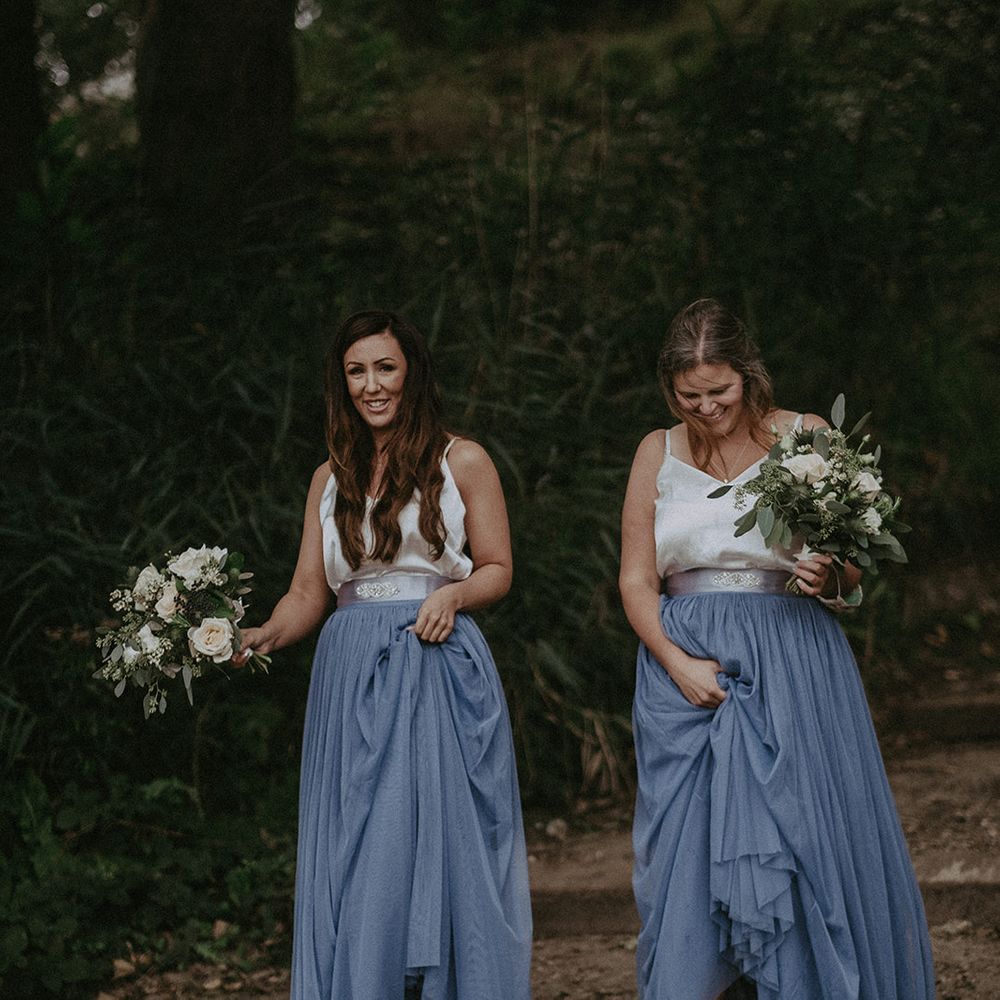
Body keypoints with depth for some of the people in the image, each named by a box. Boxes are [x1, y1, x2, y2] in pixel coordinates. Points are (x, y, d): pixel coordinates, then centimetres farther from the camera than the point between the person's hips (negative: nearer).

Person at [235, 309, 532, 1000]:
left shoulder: (462, 462, 5)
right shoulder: (332, 478, 15)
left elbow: (497, 571, 7)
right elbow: (308, 594, 10)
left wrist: (453, 593, -14)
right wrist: (262, 638, -8)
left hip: (439, 670, -3)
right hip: (350, 674, 3)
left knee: (436, 846, -6)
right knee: (353, 859, 1)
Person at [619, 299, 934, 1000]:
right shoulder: (658, 454, 9)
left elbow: (853, 568, 5)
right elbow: (636, 580, 7)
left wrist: (830, 579, -18)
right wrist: (677, 663, -8)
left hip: (792, 666, -1)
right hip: (685, 665, 2)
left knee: (804, 836, -4)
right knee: (689, 851, 0)